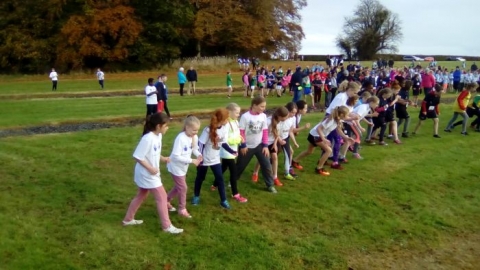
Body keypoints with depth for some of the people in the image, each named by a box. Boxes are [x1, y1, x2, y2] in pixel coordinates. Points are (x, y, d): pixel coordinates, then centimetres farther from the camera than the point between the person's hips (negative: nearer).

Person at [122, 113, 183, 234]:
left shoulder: (158, 136, 1)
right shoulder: (148, 139, -27)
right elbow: (137, 156, -25)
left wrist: (163, 158, -1)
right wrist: (150, 168, -23)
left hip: (148, 174, 10)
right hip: (147, 174, -10)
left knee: (141, 196, 22)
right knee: (162, 197, -1)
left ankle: (128, 219, 38)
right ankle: (167, 226, 11)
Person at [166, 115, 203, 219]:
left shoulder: (195, 137, -10)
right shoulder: (180, 138, -31)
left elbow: (194, 149, 6)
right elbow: (176, 156, -31)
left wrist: (199, 155, -16)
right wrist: (191, 160, -31)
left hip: (183, 167, 8)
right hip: (176, 167, -7)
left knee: (178, 187, 21)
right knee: (183, 188, 2)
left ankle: (166, 201, 42)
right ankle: (182, 209, 20)